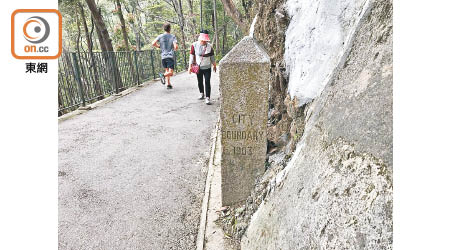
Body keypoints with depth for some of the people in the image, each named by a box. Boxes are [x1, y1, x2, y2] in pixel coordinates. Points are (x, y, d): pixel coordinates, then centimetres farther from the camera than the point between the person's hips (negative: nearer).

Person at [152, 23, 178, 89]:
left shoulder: (160, 36, 5)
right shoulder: (173, 37, -2)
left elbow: (153, 43, -4)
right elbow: (176, 47, -13)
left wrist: (159, 46, 14)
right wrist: (174, 49, 10)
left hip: (163, 56, 4)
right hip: (171, 56, -3)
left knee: (167, 70, 17)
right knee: (170, 72, -6)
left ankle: (168, 84, 10)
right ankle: (163, 75, -35)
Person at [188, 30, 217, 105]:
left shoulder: (209, 46, -5)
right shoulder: (194, 45, -7)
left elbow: (212, 56, 7)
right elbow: (192, 56, 0)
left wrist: (214, 65, 14)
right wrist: (190, 66, -2)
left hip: (207, 67, -1)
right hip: (198, 67, 1)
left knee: (207, 82, -8)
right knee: (199, 82, 15)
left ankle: (207, 98, -4)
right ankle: (202, 93, 37)